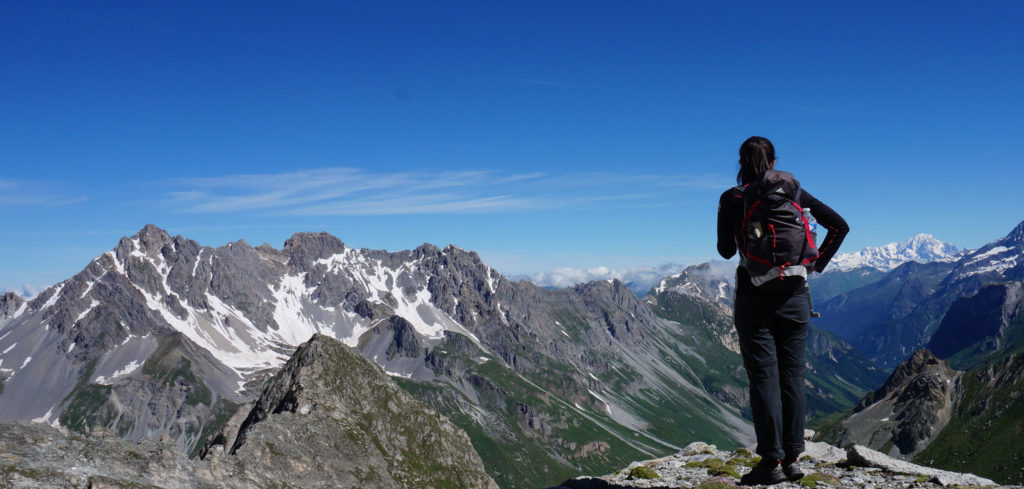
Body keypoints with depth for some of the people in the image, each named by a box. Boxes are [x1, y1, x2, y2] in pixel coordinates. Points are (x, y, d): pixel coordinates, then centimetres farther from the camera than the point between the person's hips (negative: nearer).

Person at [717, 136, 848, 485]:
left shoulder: (732, 199, -4)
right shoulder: (794, 193, 6)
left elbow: (725, 250, -1)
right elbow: (840, 226, 7)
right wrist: (818, 262, 12)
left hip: (754, 296, -3)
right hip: (794, 296, 3)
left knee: (763, 377, 0)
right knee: (793, 374, 9)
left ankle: (772, 461, 2)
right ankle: (793, 457, 14)